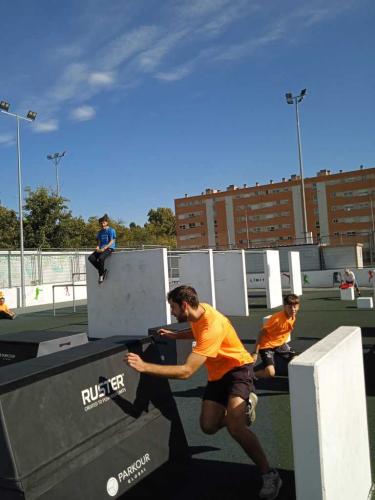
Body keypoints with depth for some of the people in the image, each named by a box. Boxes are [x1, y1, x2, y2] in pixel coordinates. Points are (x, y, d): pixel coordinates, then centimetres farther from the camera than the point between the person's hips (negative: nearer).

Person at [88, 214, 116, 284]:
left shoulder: (111, 230, -2)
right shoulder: (100, 232, 18)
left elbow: (112, 241, -9)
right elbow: (99, 241, 19)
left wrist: (104, 248, -20)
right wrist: (98, 247, -5)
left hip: (109, 248, -7)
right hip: (101, 249, 7)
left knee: (101, 258, -35)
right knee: (91, 258, -18)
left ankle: (101, 274, -14)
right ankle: (103, 271, -11)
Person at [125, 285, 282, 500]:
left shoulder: (212, 327, -35)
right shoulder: (198, 311, -8)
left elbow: (186, 371, -39)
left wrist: (144, 366, -41)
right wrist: (175, 336, 6)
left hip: (238, 368, -8)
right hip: (218, 373, 8)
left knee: (235, 427, -26)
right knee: (209, 426, 2)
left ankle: (270, 475, -9)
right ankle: (242, 407, 28)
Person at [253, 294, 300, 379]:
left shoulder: (293, 317, -5)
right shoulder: (277, 318, -29)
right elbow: (262, 333, -25)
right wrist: (255, 353, -26)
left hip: (280, 344, 8)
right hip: (267, 345, -8)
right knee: (270, 373, -22)